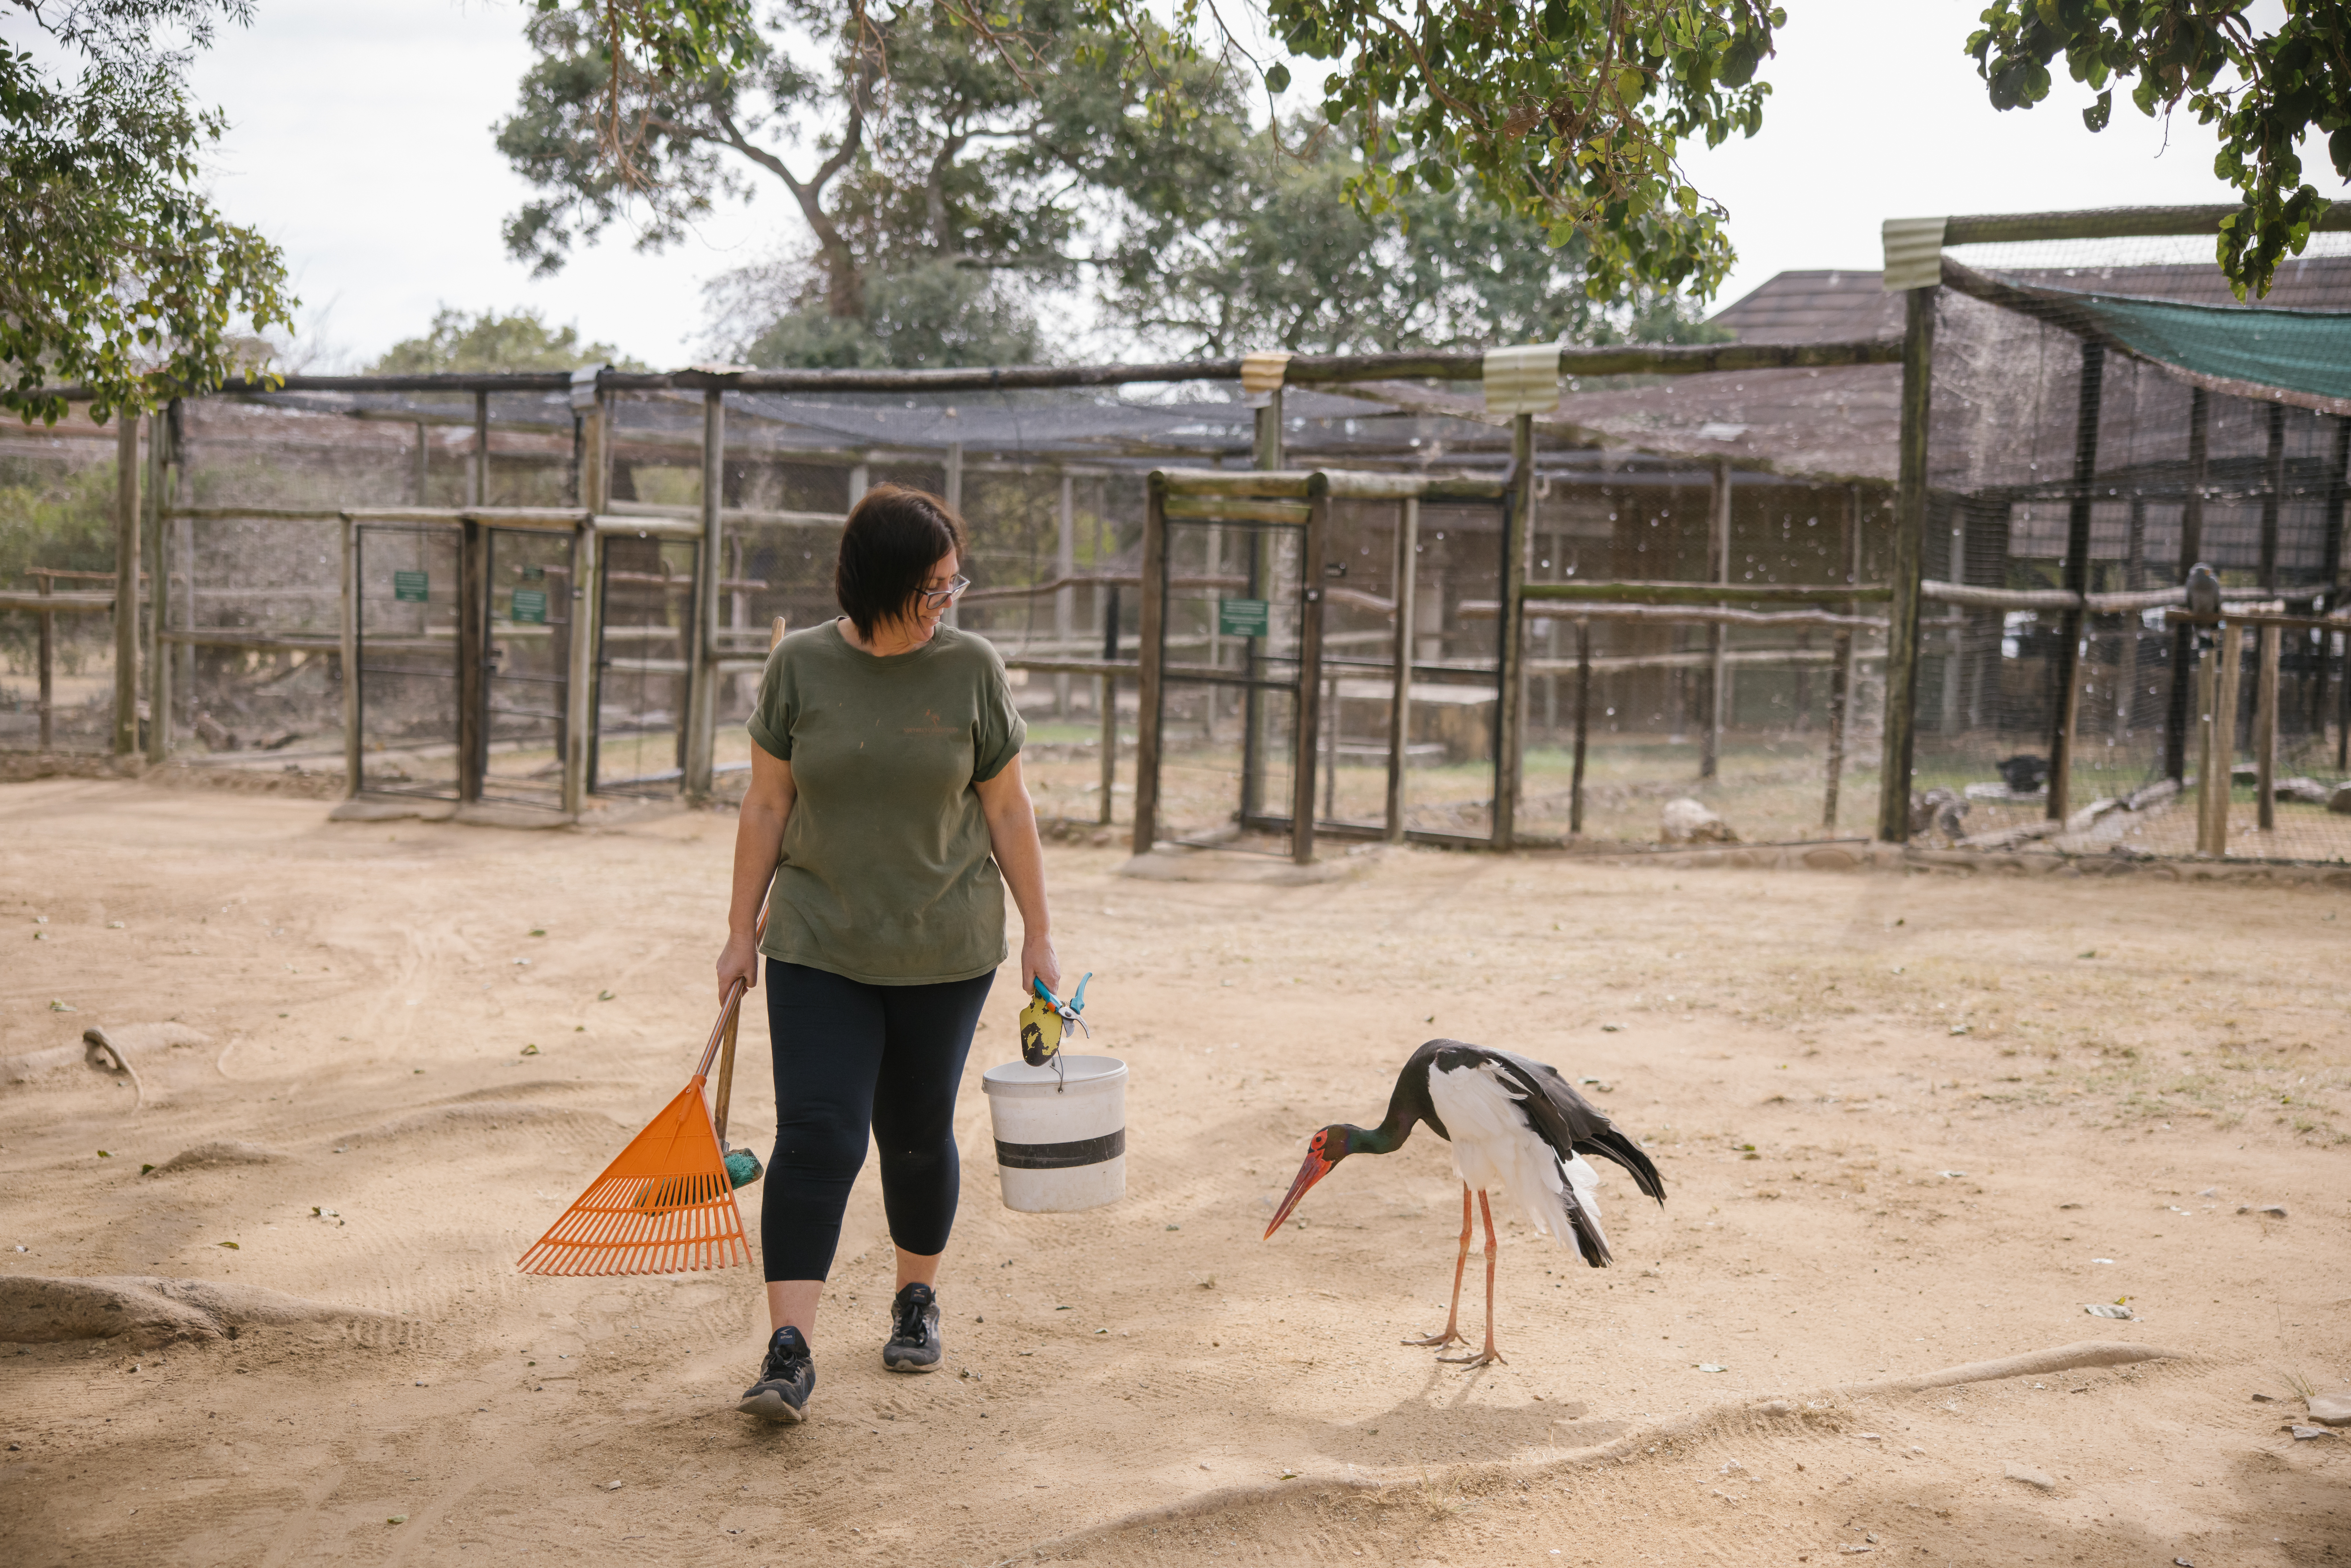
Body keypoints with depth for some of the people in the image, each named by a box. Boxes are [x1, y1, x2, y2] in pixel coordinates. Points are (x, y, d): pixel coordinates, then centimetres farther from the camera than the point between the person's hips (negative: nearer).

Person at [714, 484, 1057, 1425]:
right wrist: (742, 932, 4)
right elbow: (766, 806, 3)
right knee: (815, 1135, -8)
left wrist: (1039, 938, 1)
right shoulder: (801, 667, -4)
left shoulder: (971, 668, -4)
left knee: (917, 1135, 11)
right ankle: (789, 1353, -7)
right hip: (819, 948, 0)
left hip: (944, 950, 0)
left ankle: (918, 1297, 35)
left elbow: (1008, 812, 1)